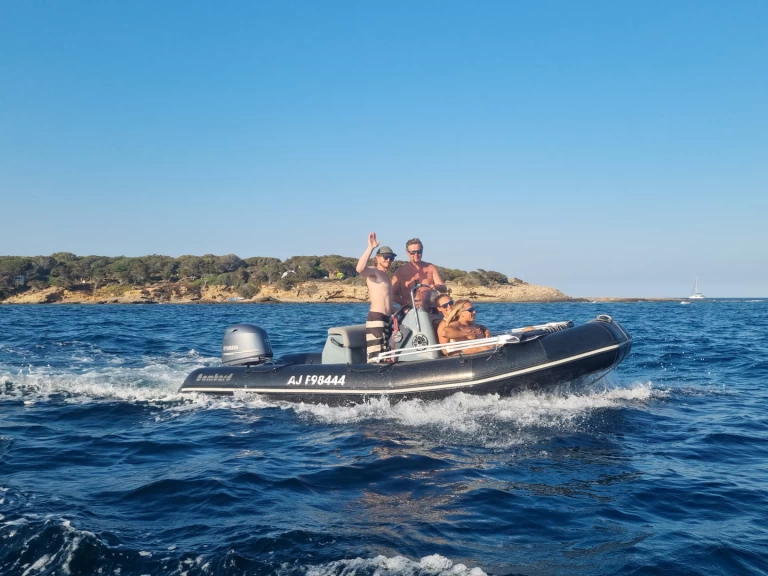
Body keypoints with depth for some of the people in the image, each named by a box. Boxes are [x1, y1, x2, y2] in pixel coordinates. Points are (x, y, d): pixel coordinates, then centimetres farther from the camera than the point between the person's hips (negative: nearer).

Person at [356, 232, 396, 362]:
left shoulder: (386, 276, 23)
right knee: (376, 357, -16)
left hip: (387, 319, 10)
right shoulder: (373, 271, -4)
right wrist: (371, 247, -26)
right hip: (376, 318, -10)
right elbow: (360, 269, -28)